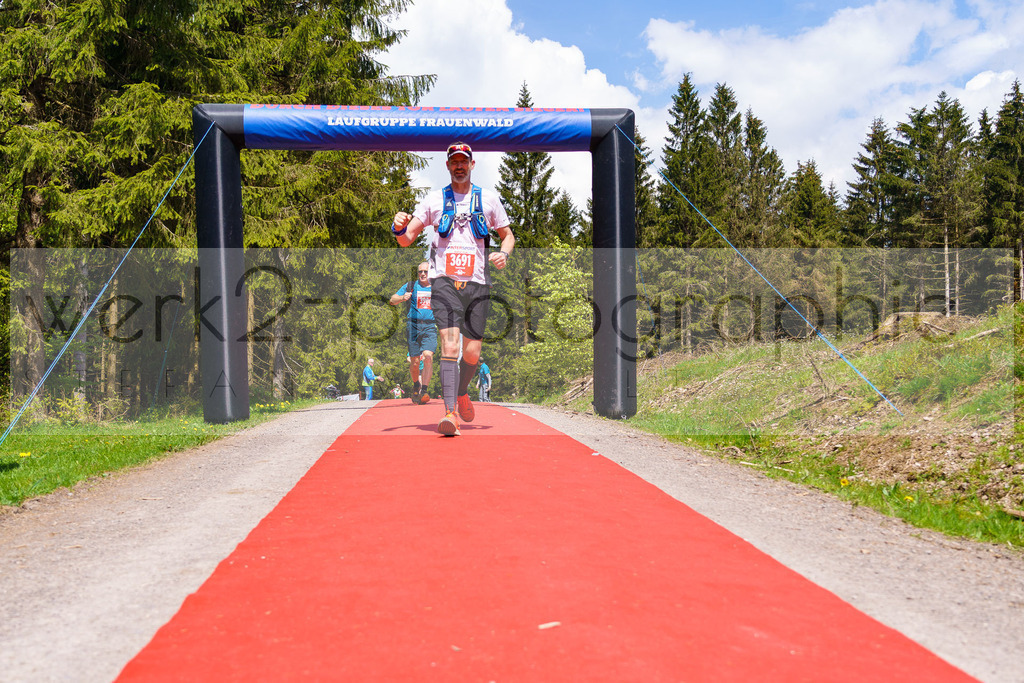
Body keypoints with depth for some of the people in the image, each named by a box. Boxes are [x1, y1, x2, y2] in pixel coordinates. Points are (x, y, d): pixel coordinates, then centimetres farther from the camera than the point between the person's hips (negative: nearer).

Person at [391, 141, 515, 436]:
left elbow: (507, 235, 20)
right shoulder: (434, 200, 9)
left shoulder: (489, 199, 12)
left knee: (472, 352, 3)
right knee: (450, 345, -18)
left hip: (478, 283, 2)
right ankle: (449, 412, -20)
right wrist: (399, 228, -16)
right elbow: (407, 240, 7)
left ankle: (462, 394, 33)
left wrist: (504, 253, -2)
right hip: (445, 281, -1)